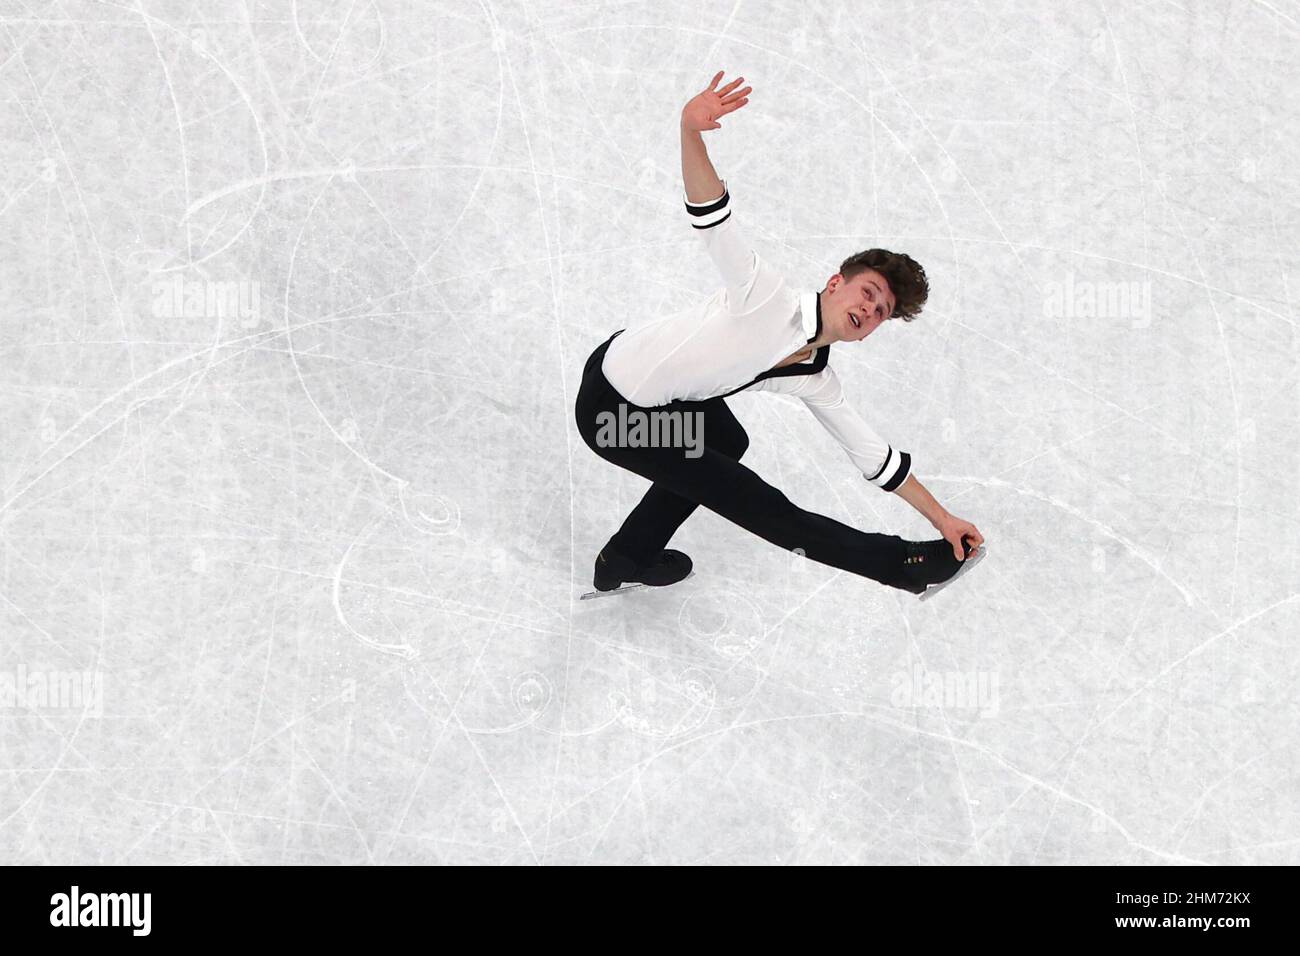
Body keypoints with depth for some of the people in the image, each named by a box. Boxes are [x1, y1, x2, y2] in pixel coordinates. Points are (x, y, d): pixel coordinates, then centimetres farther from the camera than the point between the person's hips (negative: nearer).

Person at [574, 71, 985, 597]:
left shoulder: (815, 379, 3)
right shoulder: (768, 297, -21)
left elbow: (872, 454, 12)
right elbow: (711, 214, -33)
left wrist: (941, 517, 14)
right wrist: (690, 130, -50)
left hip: (660, 392, 9)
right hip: (615, 410, -9)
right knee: (757, 504, -3)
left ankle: (628, 558, 43)